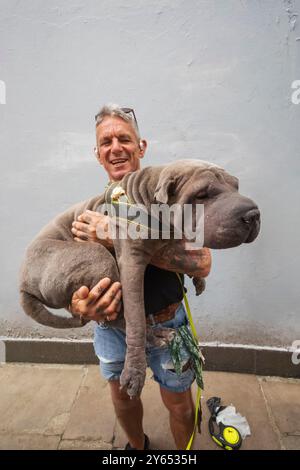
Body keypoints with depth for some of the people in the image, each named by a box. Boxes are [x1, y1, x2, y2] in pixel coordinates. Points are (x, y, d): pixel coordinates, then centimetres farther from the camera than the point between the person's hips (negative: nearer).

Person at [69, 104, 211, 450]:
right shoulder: (91, 210, -4)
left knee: (178, 402, 18)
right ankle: (137, 446, 59)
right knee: (122, 395, 25)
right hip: (111, 325, 4)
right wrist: (82, 308, -29)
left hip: (165, 324, -3)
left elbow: (202, 263, -29)